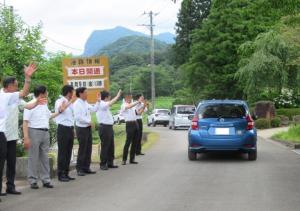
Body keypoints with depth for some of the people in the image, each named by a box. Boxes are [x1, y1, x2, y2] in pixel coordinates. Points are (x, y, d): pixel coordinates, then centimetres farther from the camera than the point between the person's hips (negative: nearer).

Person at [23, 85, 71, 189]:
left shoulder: (44, 105, 13)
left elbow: (49, 116, 30)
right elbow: (25, 122, -13)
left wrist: (60, 111, 22)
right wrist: (26, 137, -20)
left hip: (45, 133, 7)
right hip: (34, 132, -7)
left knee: (44, 157, 10)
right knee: (33, 158, -2)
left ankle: (46, 180, 16)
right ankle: (33, 181, 4)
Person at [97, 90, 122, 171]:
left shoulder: (105, 105, 17)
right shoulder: (101, 104, -14)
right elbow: (111, 103, -25)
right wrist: (118, 95, -20)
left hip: (109, 127, 10)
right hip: (104, 127, -10)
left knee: (111, 146, 13)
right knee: (105, 146, -5)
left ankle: (110, 163, 20)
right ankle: (103, 164, 1)